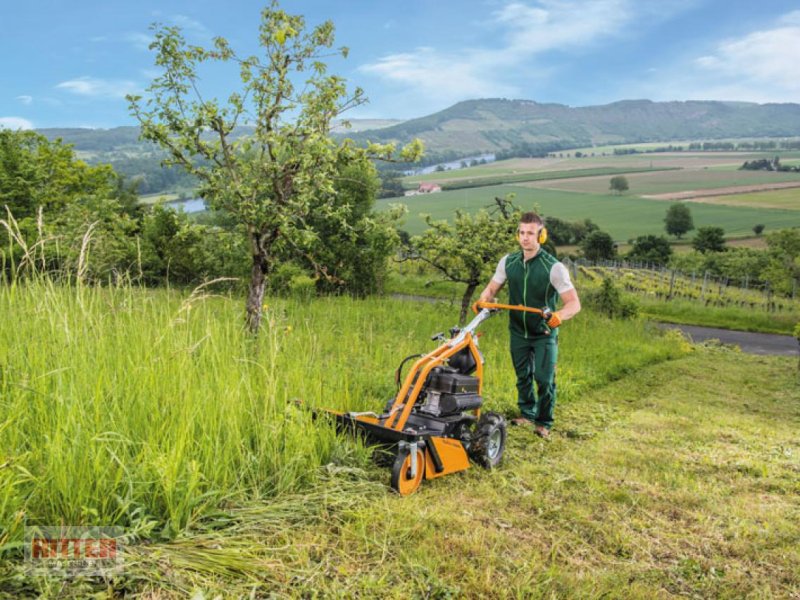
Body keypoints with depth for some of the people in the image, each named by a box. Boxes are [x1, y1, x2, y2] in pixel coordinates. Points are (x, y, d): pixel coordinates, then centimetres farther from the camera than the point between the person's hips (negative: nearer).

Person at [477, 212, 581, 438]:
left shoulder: (553, 267, -18)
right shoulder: (508, 262, -5)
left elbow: (574, 303, -20)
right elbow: (491, 288, 7)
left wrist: (559, 315, -42)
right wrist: (482, 301, -16)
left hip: (544, 334, -4)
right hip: (518, 331, 4)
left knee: (544, 379, -2)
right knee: (523, 376, 16)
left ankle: (544, 422, 18)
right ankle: (527, 413, 36)